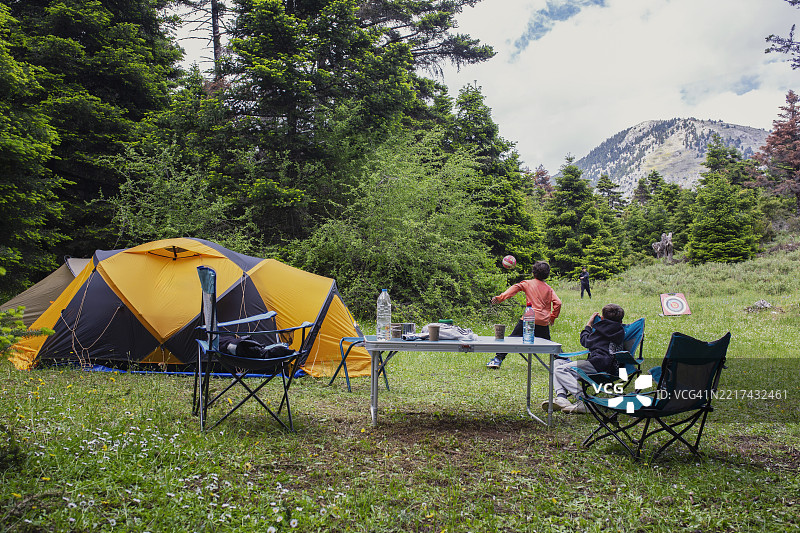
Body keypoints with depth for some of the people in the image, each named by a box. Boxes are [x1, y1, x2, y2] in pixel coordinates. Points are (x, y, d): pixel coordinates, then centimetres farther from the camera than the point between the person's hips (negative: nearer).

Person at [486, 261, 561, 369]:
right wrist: (553, 317, 14)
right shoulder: (549, 288, 12)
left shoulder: (528, 283, 6)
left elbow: (515, 288, -9)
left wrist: (500, 297, -17)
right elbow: (557, 303, 3)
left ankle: (498, 359, -7)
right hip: (544, 322, 3)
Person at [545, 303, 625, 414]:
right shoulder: (620, 329, 23)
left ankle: (584, 400, -31)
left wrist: (589, 324, 16)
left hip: (601, 364, -11)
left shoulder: (605, 327, -3)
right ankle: (561, 397, -12)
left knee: (560, 370, -20)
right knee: (557, 362, 10)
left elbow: (586, 342, 2)